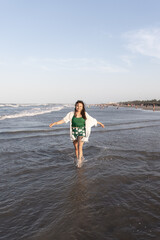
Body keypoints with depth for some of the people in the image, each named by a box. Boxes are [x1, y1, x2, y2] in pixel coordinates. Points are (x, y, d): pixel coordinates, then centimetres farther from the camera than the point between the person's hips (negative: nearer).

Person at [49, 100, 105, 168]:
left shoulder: (85, 114, 0)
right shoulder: (71, 114, -2)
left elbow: (92, 120, 12)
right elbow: (64, 120, -6)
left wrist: (100, 123, 20)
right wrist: (55, 123, -16)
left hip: (82, 132, -1)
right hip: (74, 132, 2)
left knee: (80, 146, -17)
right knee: (76, 147, 9)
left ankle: (79, 161, -9)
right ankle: (80, 158, 27)